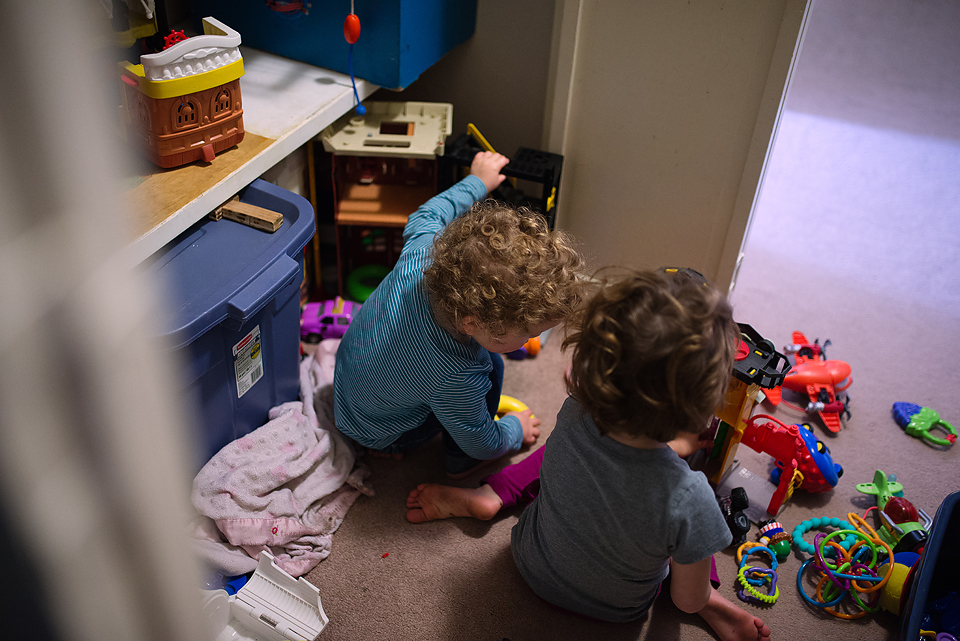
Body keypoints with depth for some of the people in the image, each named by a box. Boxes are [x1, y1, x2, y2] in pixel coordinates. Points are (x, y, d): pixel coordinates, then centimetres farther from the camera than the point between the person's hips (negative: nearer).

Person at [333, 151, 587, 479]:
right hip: (378, 435, -6)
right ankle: (460, 461, 12)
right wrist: (516, 429, -1)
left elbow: (425, 216, -3)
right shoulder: (460, 377, -44)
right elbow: (483, 444, -22)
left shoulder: (421, 257, -31)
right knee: (489, 364, -12)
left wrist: (477, 182, 9)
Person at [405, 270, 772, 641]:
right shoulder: (690, 500, -40)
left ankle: (489, 495, 18)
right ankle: (711, 600, 16)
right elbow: (687, 601, -20)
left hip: (535, 569, 1)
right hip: (619, 609, -1)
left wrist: (671, 449, 7)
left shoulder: (573, 415, -31)